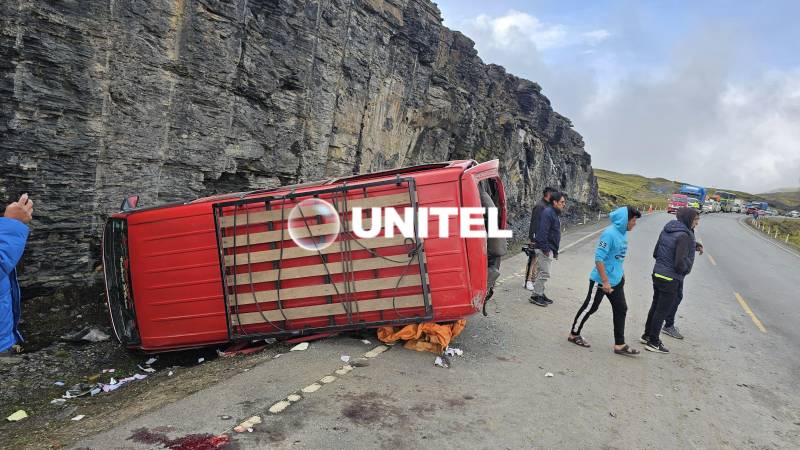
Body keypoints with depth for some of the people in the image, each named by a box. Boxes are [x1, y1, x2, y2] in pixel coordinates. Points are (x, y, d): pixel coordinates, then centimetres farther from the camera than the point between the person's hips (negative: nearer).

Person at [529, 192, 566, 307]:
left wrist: (555, 251, 22)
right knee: (544, 273, -8)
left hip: (549, 249, 10)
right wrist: (545, 248, -26)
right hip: (544, 249, -10)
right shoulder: (548, 213, -15)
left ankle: (540, 294, 24)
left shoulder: (555, 214, 18)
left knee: (542, 273, 16)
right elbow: (543, 231, -23)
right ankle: (535, 296, -1)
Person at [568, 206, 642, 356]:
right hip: (600, 280, -9)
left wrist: (621, 274, 19)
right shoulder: (609, 233, -23)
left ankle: (620, 345, 19)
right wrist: (605, 282, -24)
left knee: (621, 310, 10)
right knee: (590, 308, 5)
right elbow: (599, 259, -25)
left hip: (616, 280, 9)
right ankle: (574, 334, 22)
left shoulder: (623, 233, 4)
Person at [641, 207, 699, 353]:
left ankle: (647, 335, 33)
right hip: (671, 279, -8)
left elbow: (655, 253, 12)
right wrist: (687, 268, -5)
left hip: (657, 274, 8)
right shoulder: (684, 236, -20)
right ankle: (653, 342, 14)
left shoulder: (666, 230, 5)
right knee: (662, 310, 4)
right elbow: (680, 263, -24)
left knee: (655, 306, 20)